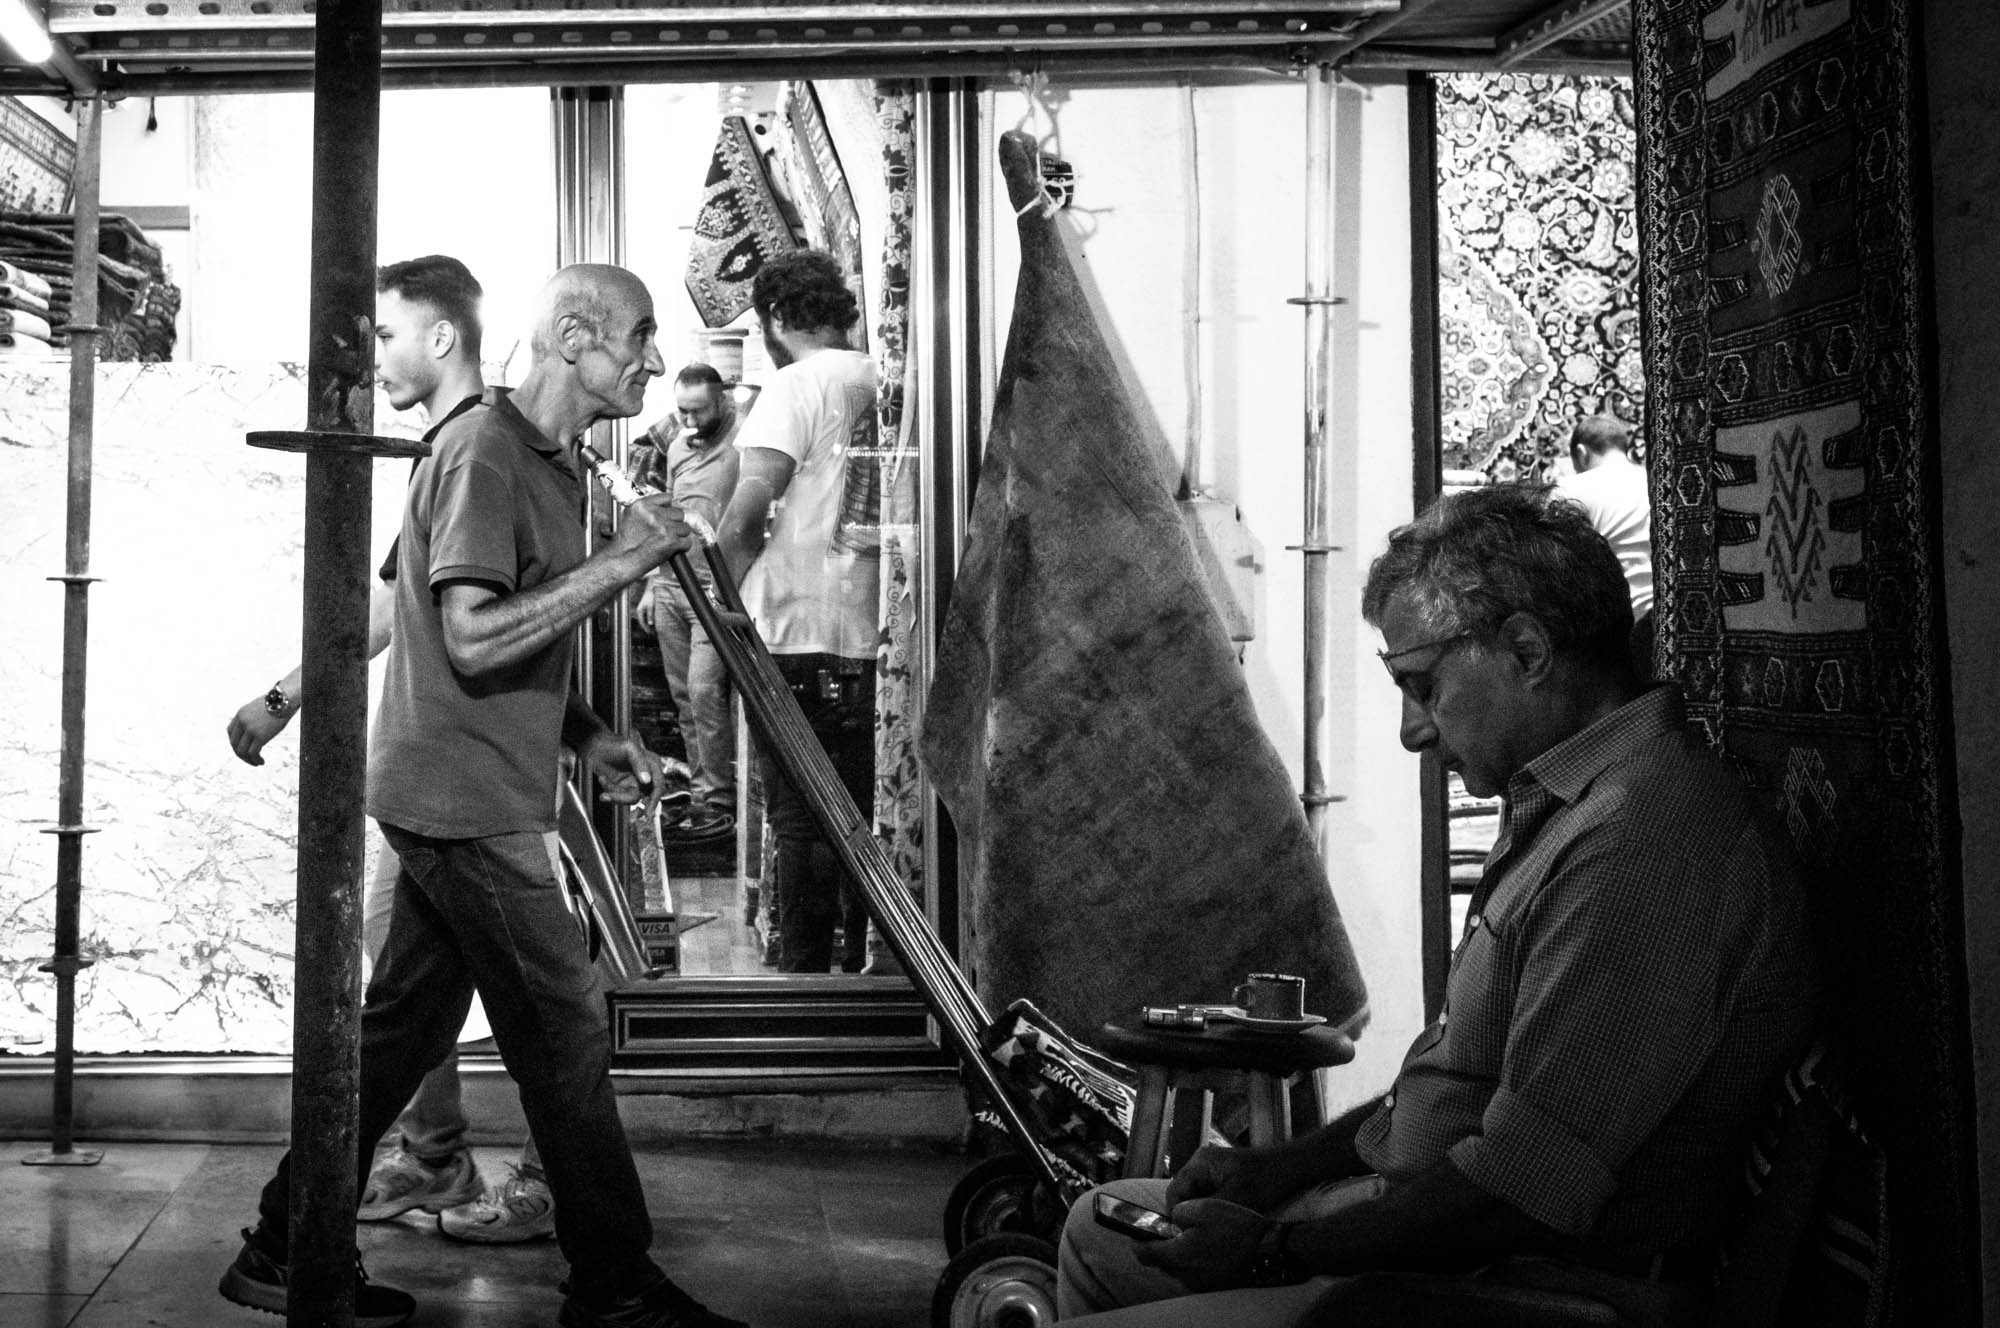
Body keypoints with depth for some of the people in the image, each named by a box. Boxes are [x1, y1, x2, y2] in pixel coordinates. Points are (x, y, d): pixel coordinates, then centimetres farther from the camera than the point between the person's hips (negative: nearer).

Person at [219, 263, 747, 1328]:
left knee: (405, 1024, 15)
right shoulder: (483, 450, -15)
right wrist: (617, 564, -23)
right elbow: (474, 638, -24)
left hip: (459, 800, 10)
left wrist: (589, 739, 11)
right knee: (566, 1034, -3)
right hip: (464, 800, -10)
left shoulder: (549, 461, 17)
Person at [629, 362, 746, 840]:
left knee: (705, 691, -11)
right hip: (670, 584, 7)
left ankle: (719, 802, -4)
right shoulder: (675, 443, 16)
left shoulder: (744, 441, -9)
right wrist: (651, 585, 20)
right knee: (683, 695, 8)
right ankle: (702, 790, 15)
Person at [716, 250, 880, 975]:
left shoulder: (796, 386, -10)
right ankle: (863, 965, 24)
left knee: (800, 824, 2)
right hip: (871, 636, 6)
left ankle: (805, 973, 6)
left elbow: (746, 516, -16)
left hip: (797, 637, -6)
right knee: (863, 819, 15)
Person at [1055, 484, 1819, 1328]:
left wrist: (1275, 1250, -14)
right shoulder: (1561, 808, 12)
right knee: (1102, 1229, 17)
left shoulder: (1641, 842, -25)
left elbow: (1521, 1193, -27)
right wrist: (1282, 1168, 8)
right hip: (1427, 1227, 10)